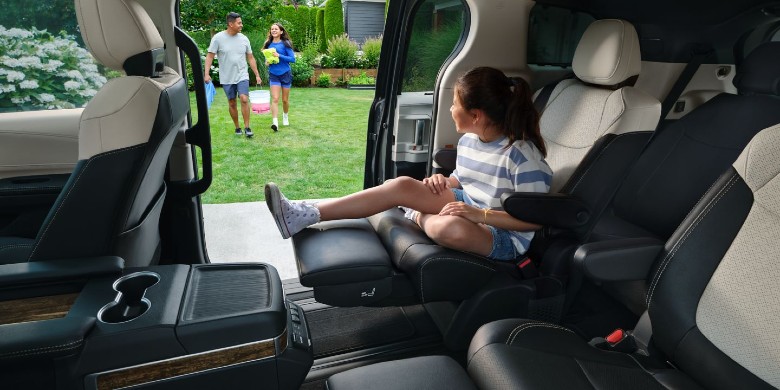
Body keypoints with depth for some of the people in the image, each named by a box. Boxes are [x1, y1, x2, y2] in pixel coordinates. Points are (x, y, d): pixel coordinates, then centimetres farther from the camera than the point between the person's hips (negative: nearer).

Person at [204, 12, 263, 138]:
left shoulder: (244, 38, 2)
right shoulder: (218, 38, -7)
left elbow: (250, 58, 9)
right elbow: (210, 56, -5)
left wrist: (257, 75, 7)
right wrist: (207, 74, -14)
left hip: (242, 76, 1)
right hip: (227, 78, -1)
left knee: (244, 99, -15)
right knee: (232, 103, 8)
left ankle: (247, 127, -5)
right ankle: (237, 127, 22)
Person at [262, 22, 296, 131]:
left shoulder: (285, 43, -6)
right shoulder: (268, 44, 6)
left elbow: (292, 59, -11)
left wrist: (279, 55, -20)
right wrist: (267, 62, -4)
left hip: (285, 74, -2)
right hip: (273, 75, 2)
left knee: (285, 99, 10)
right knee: (275, 99, -12)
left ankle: (285, 116, 37)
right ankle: (275, 122, -20)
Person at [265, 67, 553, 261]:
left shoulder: (523, 155, -23)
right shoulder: (468, 141, 2)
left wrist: (481, 214, -30)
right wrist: (442, 181, -5)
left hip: (504, 237, -7)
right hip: (469, 207, 7)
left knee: (450, 227, -41)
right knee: (402, 186, -12)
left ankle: (419, 218, -1)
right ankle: (305, 216, -13)